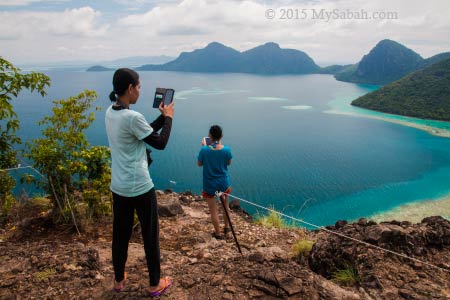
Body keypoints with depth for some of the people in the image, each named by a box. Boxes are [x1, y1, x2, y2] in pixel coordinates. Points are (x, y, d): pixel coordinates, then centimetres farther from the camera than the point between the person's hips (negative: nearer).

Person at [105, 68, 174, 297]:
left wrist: (163, 116, 11)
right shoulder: (132, 117, -23)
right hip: (140, 188, -8)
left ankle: (119, 280, 37)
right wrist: (168, 117, 0)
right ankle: (155, 284, 25)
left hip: (118, 187, 8)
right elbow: (160, 143, -12)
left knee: (120, 234, 19)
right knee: (150, 236, 9)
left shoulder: (109, 114, 4)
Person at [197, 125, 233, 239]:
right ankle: (227, 227, 42)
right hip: (224, 183, 2)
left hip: (209, 185, -2)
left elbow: (199, 164, -3)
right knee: (226, 206, 27)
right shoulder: (226, 149, -16)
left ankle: (218, 233, 24)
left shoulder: (204, 150, -21)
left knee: (213, 210, 13)